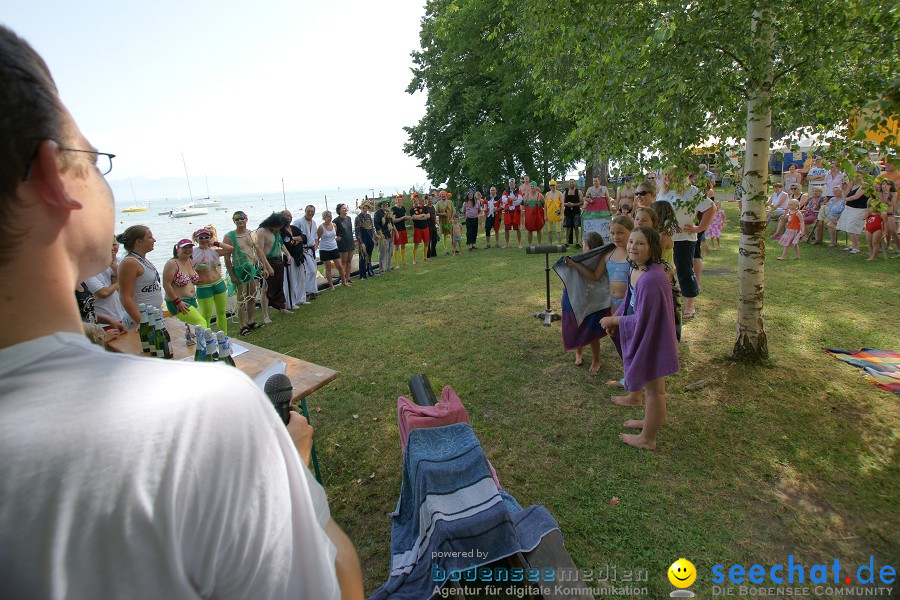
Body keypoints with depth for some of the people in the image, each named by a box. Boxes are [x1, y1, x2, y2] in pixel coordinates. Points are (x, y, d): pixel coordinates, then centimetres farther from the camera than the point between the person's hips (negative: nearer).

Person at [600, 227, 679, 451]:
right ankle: (650, 421, 50)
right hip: (643, 335, 9)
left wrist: (614, 320, -14)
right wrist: (615, 319, 1)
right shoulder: (636, 270, -2)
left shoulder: (651, 279, -31)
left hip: (651, 339, -9)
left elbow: (643, 319, -26)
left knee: (653, 389, 11)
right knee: (651, 386, 27)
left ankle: (648, 439, 31)